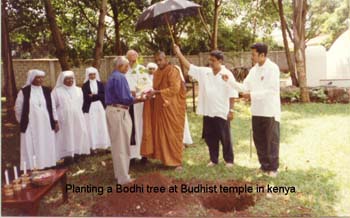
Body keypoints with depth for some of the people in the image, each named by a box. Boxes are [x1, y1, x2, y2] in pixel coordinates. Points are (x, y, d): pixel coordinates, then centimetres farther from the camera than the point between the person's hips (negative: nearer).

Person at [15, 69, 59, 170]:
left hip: (46, 124, 3)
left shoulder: (46, 91, 4)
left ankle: (46, 167, 18)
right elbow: (18, 108, 3)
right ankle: (32, 169, 7)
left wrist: (55, 122, 8)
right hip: (30, 126, -3)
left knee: (46, 147, 8)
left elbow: (52, 107, 8)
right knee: (31, 148, 1)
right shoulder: (24, 91, -5)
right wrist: (22, 122, 9)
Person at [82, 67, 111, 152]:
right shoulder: (85, 85, 3)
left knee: (101, 126, 2)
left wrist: (93, 96, -11)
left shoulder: (100, 84, 9)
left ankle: (103, 144, 8)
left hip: (100, 107, 2)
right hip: (90, 108, -2)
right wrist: (97, 96, -8)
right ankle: (93, 145, 1)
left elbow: (103, 95, -1)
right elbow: (85, 97, -5)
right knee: (92, 127, -3)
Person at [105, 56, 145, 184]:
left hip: (112, 110, 10)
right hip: (119, 112, -10)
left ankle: (118, 173, 28)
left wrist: (133, 97, 11)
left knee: (116, 144, 17)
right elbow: (124, 98, -21)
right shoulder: (120, 77, -15)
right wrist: (138, 99, -9)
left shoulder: (112, 77, 15)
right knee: (122, 145, 0)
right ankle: (123, 177, 9)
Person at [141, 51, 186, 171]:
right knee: (161, 133, 7)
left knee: (173, 134, -2)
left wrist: (156, 92, -23)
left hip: (172, 107, -7)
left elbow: (174, 89, -20)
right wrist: (152, 92, -4)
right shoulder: (157, 73, 12)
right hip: (160, 107, 7)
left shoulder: (172, 71, -10)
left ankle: (177, 161, 7)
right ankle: (165, 157, 18)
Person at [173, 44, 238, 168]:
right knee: (210, 137, 12)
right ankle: (213, 159, 27)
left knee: (225, 137, 6)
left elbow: (232, 94, -7)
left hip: (222, 112, -4)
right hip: (207, 112, 4)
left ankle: (229, 160, 21)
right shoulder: (204, 72, 5)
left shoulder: (227, 74, -6)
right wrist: (179, 53, -5)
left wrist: (231, 110, -10)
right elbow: (189, 67, 2)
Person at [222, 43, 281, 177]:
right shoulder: (253, 70, 9)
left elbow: (271, 90, -19)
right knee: (259, 140, 13)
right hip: (257, 111, 7)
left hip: (271, 111, -7)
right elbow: (245, 87, 6)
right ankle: (264, 165, 26)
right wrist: (229, 81, -5)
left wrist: (252, 95, -22)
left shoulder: (273, 68, -12)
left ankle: (272, 168, 15)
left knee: (272, 140, 4)